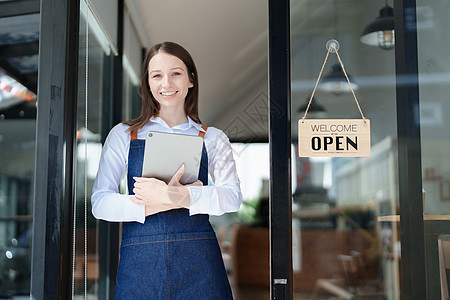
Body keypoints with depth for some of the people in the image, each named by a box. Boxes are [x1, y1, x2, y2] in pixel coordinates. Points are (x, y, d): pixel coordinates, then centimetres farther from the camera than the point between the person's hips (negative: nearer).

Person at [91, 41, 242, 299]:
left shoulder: (212, 138, 9)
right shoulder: (123, 135, 8)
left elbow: (232, 197, -5)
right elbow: (100, 203, -1)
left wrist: (179, 196, -21)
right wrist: (163, 202, -15)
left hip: (198, 263, 0)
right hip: (140, 263, 0)